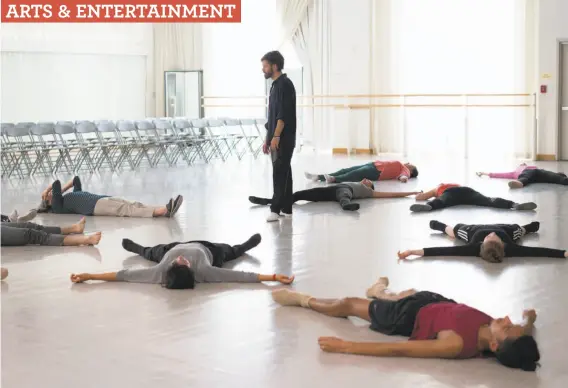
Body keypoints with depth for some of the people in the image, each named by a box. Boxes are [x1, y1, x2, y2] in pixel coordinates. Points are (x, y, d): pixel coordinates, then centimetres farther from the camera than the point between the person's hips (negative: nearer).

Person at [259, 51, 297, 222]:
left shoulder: (285, 84, -12)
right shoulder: (275, 85, 17)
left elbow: (284, 114, -19)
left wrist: (276, 136, -22)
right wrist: (267, 138, 19)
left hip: (284, 139, -10)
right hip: (276, 138, 10)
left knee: (280, 174, -10)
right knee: (282, 173, 10)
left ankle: (276, 209, -10)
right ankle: (286, 209, 14)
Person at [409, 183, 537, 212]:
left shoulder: (437, 189, 40)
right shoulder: (457, 184, 49)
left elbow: (418, 197, 38)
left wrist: (427, 201, 57)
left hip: (449, 193, -2)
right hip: (467, 190, 2)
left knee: (441, 202, -35)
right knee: (489, 201, -22)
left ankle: (428, 206, -70)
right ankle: (514, 204, -46)